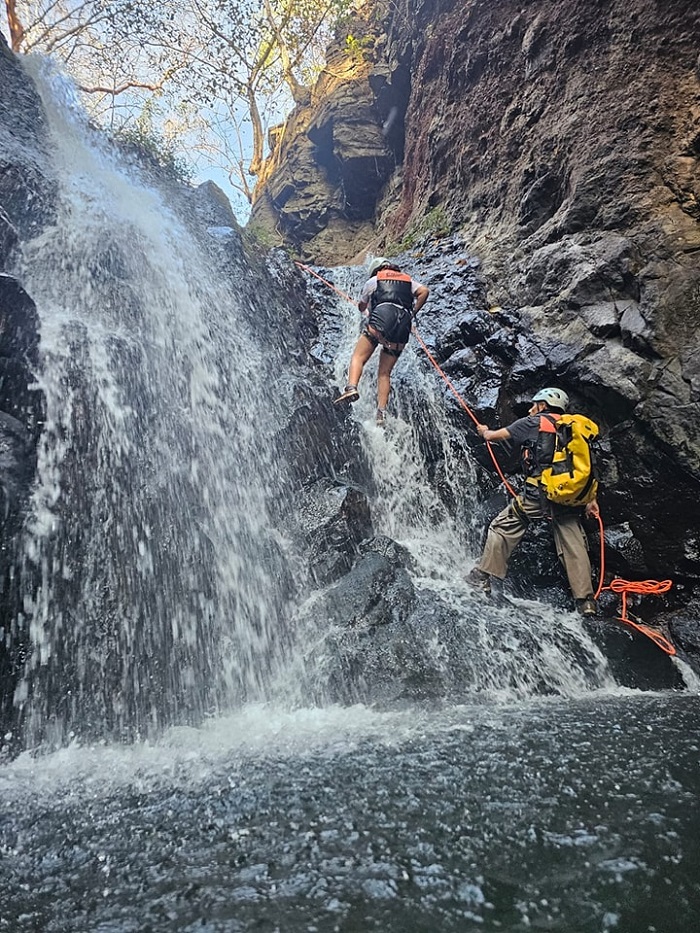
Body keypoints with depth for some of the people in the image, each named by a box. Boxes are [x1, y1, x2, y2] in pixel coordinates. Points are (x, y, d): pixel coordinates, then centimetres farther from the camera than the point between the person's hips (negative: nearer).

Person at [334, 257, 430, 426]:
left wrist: (367, 311, 55)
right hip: (403, 327, 3)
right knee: (384, 373, 8)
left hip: (382, 318, -3)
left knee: (358, 357, -4)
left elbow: (361, 306, 32)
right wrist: (412, 313, 19)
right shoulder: (408, 280, 30)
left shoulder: (373, 280, 23)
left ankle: (351, 388, -31)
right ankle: (381, 412, -3)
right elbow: (424, 291, 11)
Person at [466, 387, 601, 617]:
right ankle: (586, 602, 5)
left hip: (539, 492, -5)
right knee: (573, 546, 6)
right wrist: (591, 499, 15)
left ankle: (483, 577, 10)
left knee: (502, 527, 10)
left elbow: (493, 436, 13)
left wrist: (484, 431, 37)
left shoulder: (533, 423, 5)